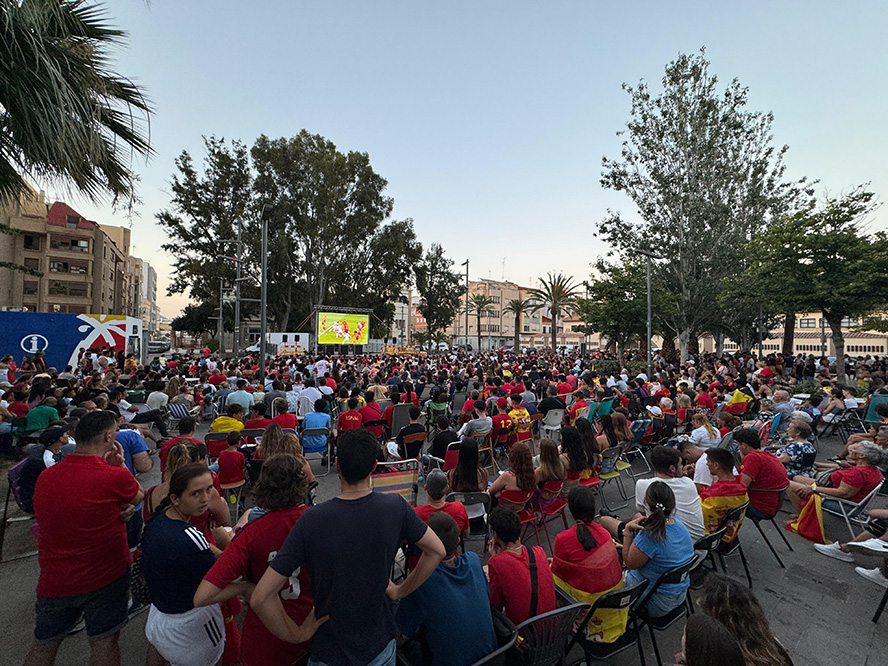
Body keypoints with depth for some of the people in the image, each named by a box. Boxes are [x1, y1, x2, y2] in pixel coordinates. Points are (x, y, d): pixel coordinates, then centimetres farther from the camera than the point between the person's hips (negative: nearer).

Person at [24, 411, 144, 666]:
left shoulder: (45, 477, -4)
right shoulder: (115, 477, -24)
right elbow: (140, 497, -2)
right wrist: (120, 465, 1)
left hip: (52, 583, 6)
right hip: (105, 578, -5)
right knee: (104, 642, 12)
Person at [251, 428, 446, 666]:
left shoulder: (312, 521, -24)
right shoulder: (395, 507, -19)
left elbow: (260, 598, -22)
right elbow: (437, 551, -6)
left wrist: (297, 634, -8)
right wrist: (401, 590, 2)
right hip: (381, 647, 2)